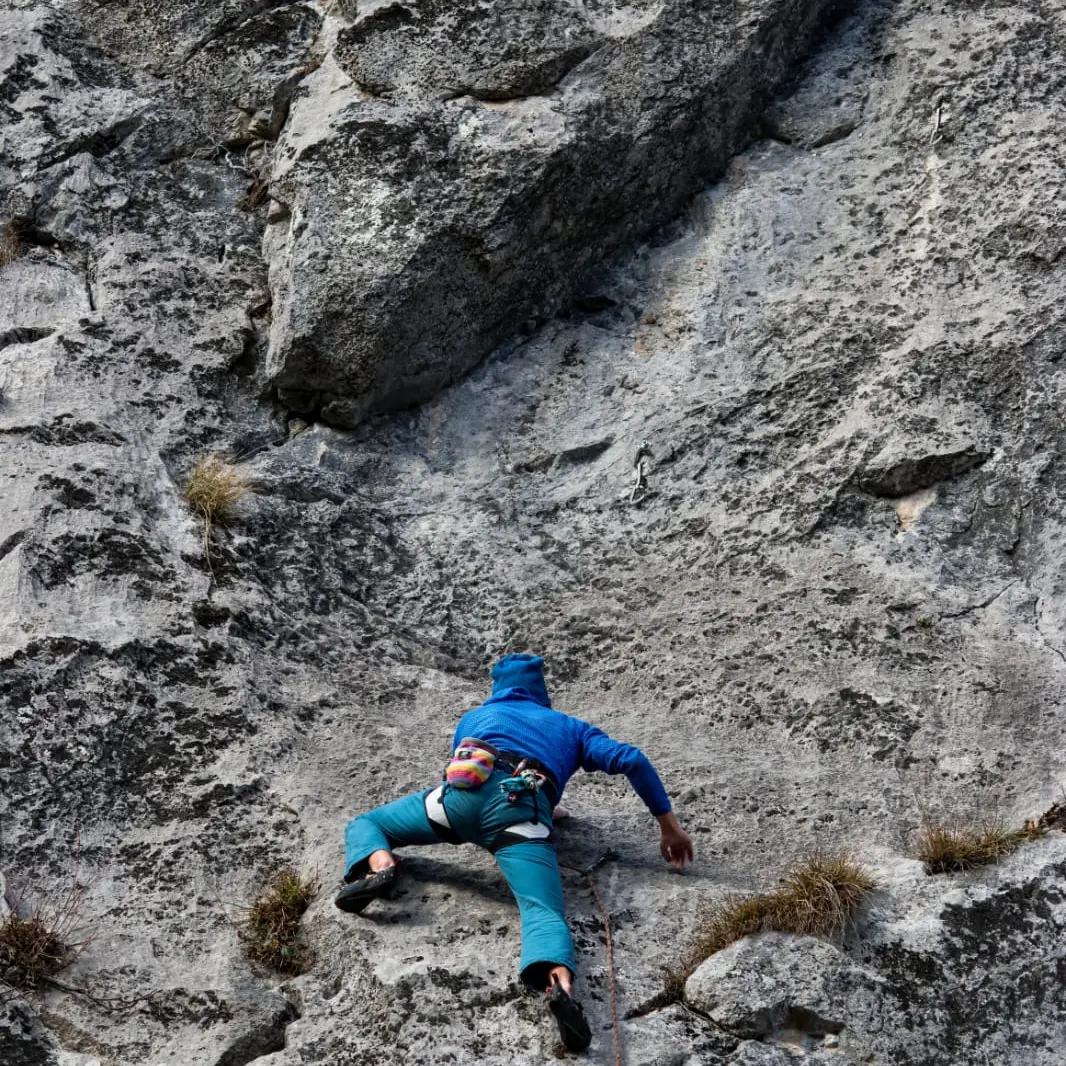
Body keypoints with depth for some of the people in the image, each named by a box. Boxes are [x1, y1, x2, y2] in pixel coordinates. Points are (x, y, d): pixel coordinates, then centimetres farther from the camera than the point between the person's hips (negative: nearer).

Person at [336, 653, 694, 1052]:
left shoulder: (474, 717, 41)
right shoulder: (570, 727, 36)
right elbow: (632, 760, 23)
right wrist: (669, 824, 29)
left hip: (462, 793, 1)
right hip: (522, 811, -1)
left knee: (364, 824, 23)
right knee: (543, 913, -17)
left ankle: (378, 867, -14)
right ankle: (560, 986, -53)